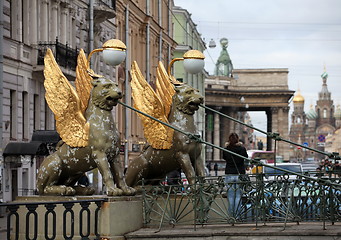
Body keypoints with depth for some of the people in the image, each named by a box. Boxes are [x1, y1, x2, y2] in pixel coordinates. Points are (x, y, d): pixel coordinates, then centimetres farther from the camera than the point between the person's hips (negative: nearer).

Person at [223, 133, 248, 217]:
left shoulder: (226, 150, -3)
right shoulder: (242, 149, -7)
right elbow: (246, 157, 10)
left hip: (229, 175, 1)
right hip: (240, 174, -1)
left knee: (230, 196, 6)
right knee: (238, 196, 2)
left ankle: (231, 214, 7)